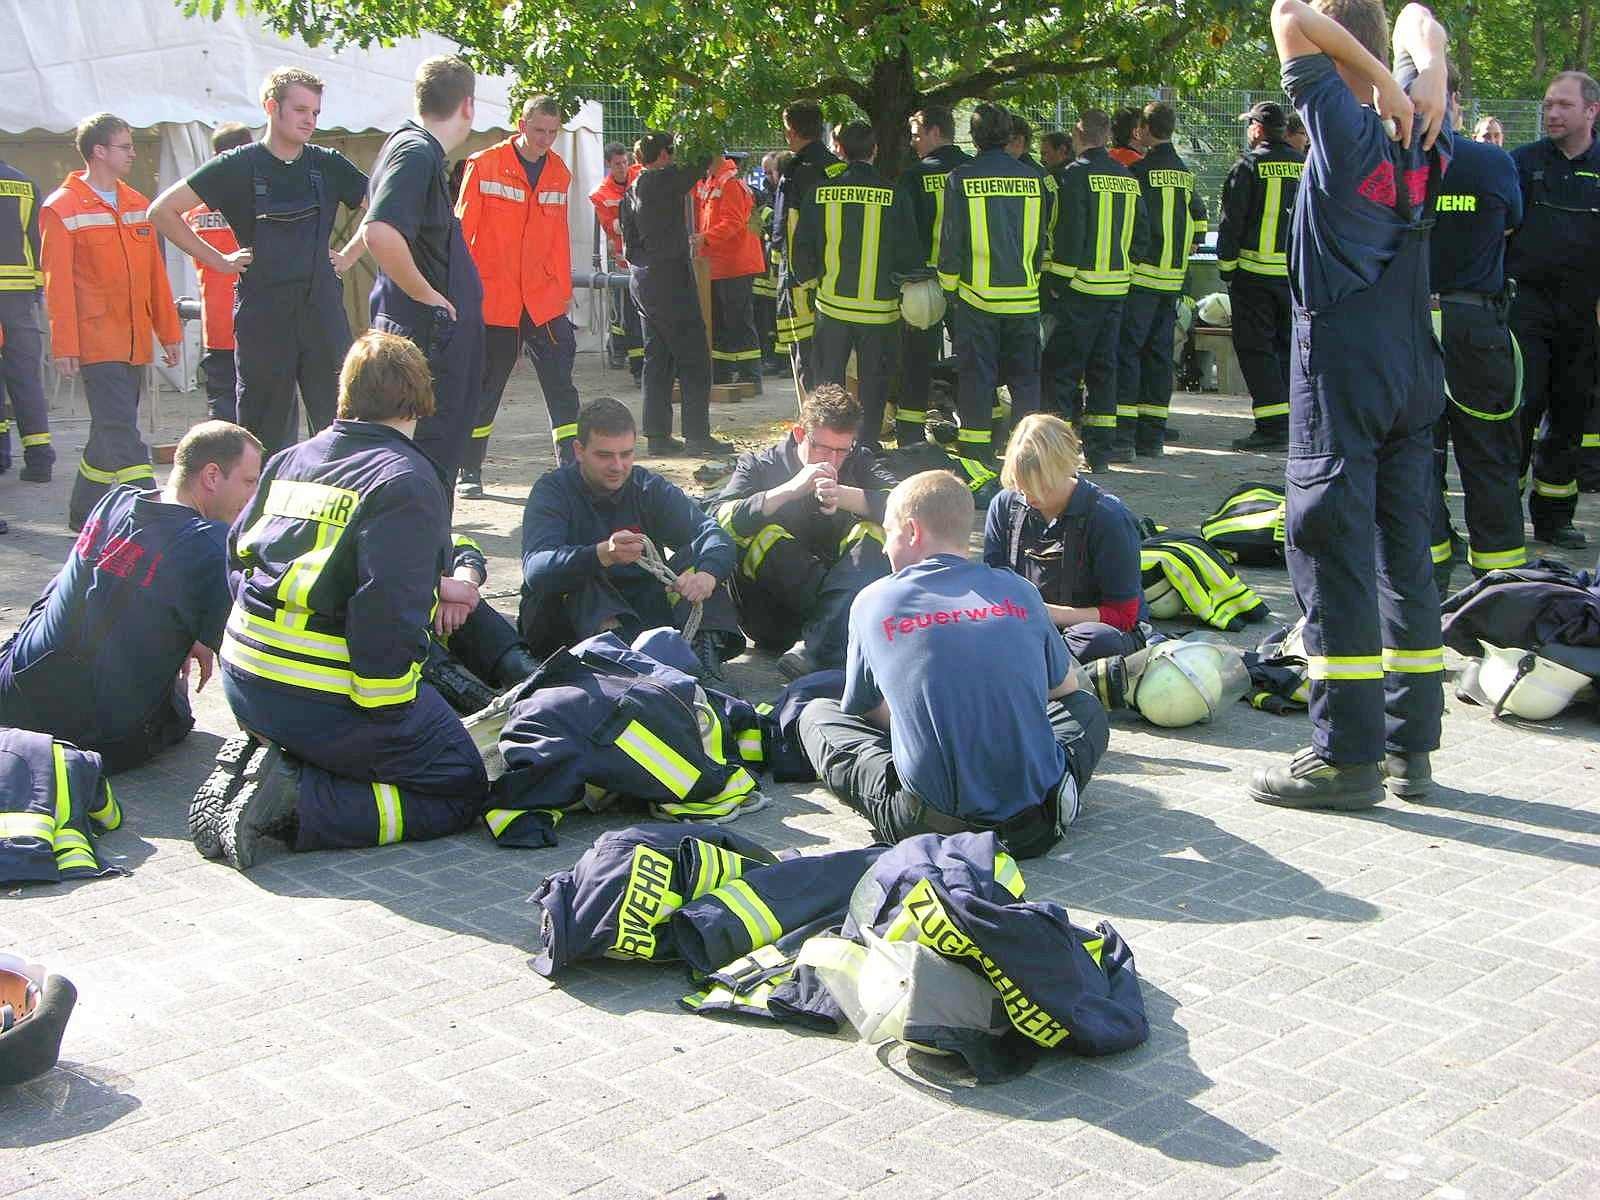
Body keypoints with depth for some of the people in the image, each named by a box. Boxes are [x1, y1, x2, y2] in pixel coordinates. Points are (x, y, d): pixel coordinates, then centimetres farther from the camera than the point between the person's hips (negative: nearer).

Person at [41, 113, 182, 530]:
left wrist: (168, 331, 15)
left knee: (111, 430, 11)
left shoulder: (137, 204, 14)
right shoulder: (63, 207, -4)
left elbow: (155, 274, 17)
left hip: (134, 340, 7)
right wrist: (64, 345, -12)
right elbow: (57, 283, -7)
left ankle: (83, 513, 24)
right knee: (121, 430, -13)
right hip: (96, 339, -7)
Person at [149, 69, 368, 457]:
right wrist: (219, 261, -2)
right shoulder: (238, 166, -2)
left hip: (322, 309, 2)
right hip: (262, 316, -2)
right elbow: (163, 211, -1)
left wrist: (348, 256, 7)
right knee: (263, 435, 5)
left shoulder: (328, 165, 6)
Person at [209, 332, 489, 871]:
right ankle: (295, 804, -13)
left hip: (243, 680, 8)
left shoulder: (290, 460, 10)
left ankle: (253, 760, 3)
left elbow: (239, 552, 17)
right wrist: (388, 713, -15)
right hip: (327, 699, -8)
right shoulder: (407, 480, -13)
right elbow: (388, 608, -23)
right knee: (461, 791, 4)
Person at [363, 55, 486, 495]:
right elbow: (380, 234, -32)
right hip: (429, 330, -10)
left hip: (439, 331, 10)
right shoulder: (416, 153, -17)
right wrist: (427, 294, -19)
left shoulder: (420, 148, 14)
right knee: (432, 452, -5)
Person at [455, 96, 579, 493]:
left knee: (561, 385, -3)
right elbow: (463, 229, -3)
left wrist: (564, 290, 11)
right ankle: (469, 472, 17)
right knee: (484, 389, 6)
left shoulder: (559, 174, 8)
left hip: (544, 301, 3)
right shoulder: (483, 165, -4)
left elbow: (559, 238, 13)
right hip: (493, 298, -3)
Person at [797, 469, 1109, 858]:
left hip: (929, 815, -2)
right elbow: (1065, 688, 23)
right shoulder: (1020, 592, 7)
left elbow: (864, 709, 17)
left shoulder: (874, 601, 2)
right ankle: (1051, 786, 6)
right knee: (1086, 706, 34)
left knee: (816, 714, 20)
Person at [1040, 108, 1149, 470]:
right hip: (1117, 287, 6)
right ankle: (1100, 447, 12)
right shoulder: (1127, 177, 10)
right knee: (1103, 366, 11)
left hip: (1080, 288, -6)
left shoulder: (1076, 173, -10)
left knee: (1061, 366, -1)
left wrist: (1057, 281, -9)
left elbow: (1069, 233, -15)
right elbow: (1142, 235, 14)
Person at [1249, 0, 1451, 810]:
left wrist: (1389, 87, -11)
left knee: (1330, 547, -5)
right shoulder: (1419, 138, 8)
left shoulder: (1344, 128, -11)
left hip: (1341, 365, -7)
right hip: (1414, 370, 7)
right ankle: (1411, 745, 16)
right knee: (1404, 552, 11)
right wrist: (1418, 82, 2)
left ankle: (1348, 754, -5)